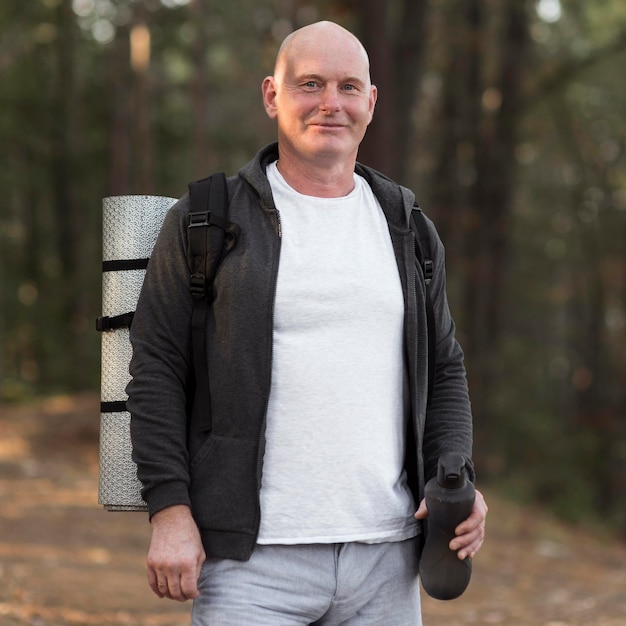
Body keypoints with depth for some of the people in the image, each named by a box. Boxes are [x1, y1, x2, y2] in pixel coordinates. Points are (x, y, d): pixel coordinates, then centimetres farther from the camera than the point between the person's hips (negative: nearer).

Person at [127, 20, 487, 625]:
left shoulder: (404, 228, 13)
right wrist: (169, 511, -10)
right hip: (253, 558, -4)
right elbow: (156, 369, -1)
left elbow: (443, 370, 18)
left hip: (387, 556, 4)